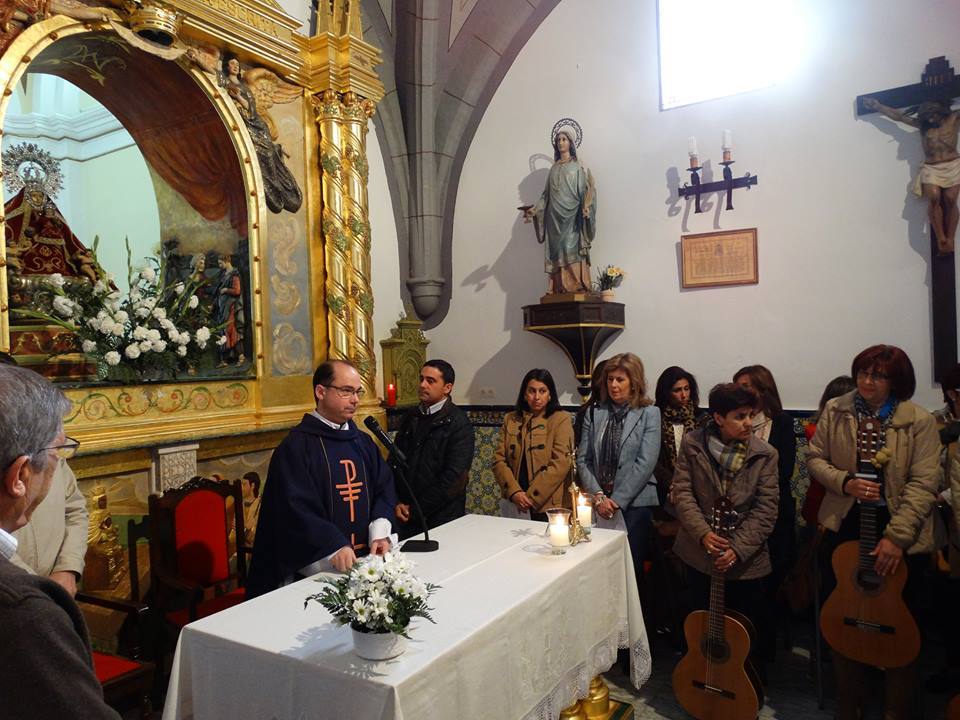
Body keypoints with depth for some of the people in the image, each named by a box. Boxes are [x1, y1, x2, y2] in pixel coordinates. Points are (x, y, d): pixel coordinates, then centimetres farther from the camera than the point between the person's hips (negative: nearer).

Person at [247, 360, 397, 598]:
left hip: (365, 558, 5)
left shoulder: (363, 442, 14)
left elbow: (385, 488, 10)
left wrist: (379, 531, -7)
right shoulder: (296, 446, -4)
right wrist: (334, 546, -23)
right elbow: (295, 507, -13)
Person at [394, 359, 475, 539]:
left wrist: (415, 510, -12)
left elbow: (454, 477, -16)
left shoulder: (459, 424, -11)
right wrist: (397, 502, -4)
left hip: (442, 518, -5)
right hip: (407, 516, 5)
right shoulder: (410, 417, 7)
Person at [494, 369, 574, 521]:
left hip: (549, 505, -3)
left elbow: (560, 464, -12)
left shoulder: (561, 419, -4)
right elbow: (499, 460, 3)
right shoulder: (510, 420, 9)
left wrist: (532, 497, -14)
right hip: (516, 504, 3)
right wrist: (514, 492, -12)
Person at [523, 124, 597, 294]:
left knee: (572, 251, -16)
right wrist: (534, 209, 4)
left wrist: (586, 206, -21)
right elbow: (547, 193, 17)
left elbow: (586, 188, -3)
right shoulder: (554, 168, 20)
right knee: (557, 252, -2)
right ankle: (557, 289, -6)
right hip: (554, 217, 5)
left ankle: (577, 288, -21)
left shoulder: (578, 166, 8)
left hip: (571, 216, -5)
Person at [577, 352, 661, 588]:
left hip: (634, 504, -2)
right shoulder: (594, 414, 9)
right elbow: (582, 459, 6)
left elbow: (645, 463, -8)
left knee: (631, 568, 0)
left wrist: (617, 501, -11)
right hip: (598, 505, 3)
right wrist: (598, 496, -7)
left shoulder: (649, 414, 0)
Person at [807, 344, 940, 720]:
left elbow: (923, 484, -12)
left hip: (902, 535, -2)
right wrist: (845, 482, -15)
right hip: (846, 526, 2)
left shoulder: (919, 421, -8)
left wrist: (896, 537, -18)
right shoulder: (836, 411, 0)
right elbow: (815, 457, 5)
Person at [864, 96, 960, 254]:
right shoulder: (922, 124, 12)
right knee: (934, 198, -22)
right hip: (931, 169, 1)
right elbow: (898, 116, 12)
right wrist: (878, 107, 10)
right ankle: (941, 238, -17)